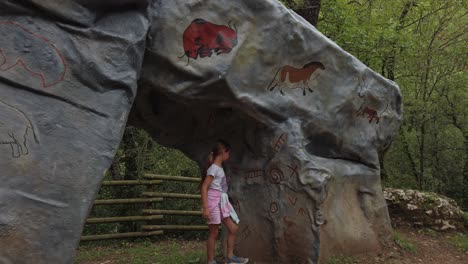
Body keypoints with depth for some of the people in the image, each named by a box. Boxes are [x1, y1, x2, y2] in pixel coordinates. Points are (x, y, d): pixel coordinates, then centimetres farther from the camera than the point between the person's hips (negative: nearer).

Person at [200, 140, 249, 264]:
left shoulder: (220, 168, 13)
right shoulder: (214, 168, -13)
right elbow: (204, 187, -19)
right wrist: (205, 208, -24)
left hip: (222, 201, 9)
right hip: (214, 201, -9)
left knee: (233, 228, 9)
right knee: (214, 233, -1)